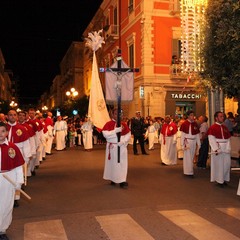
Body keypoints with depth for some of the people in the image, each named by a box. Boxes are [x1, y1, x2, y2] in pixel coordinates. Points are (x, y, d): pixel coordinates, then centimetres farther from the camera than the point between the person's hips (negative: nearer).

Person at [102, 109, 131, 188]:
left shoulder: (124, 124, 4)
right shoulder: (108, 124, -3)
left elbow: (128, 135, 0)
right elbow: (105, 134, -17)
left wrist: (123, 142, -17)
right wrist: (117, 130, -22)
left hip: (122, 147, 1)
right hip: (112, 147, -1)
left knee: (122, 163, -2)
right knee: (112, 162, 8)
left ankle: (122, 180, 0)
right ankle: (113, 179, 22)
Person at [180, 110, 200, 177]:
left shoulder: (195, 124, 5)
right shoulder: (184, 124, -9)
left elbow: (197, 134, 9)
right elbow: (182, 135, -8)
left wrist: (199, 143, 8)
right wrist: (182, 144, -10)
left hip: (193, 142, 5)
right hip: (187, 142, -5)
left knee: (192, 157, 12)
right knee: (187, 157, -3)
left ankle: (189, 171, 23)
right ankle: (188, 172, 3)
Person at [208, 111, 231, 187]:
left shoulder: (225, 127, 13)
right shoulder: (212, 128, -6)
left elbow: (228, 139, 9)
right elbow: (211, 139, -12)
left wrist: (228, 148, -4)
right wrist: (216, 149, -19)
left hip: (225, 149, 6)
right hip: (217, 149, -6)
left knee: (227, 164, 6)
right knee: (219, 164, 0)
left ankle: (224, 179, 22)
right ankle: (219, 180, 13)